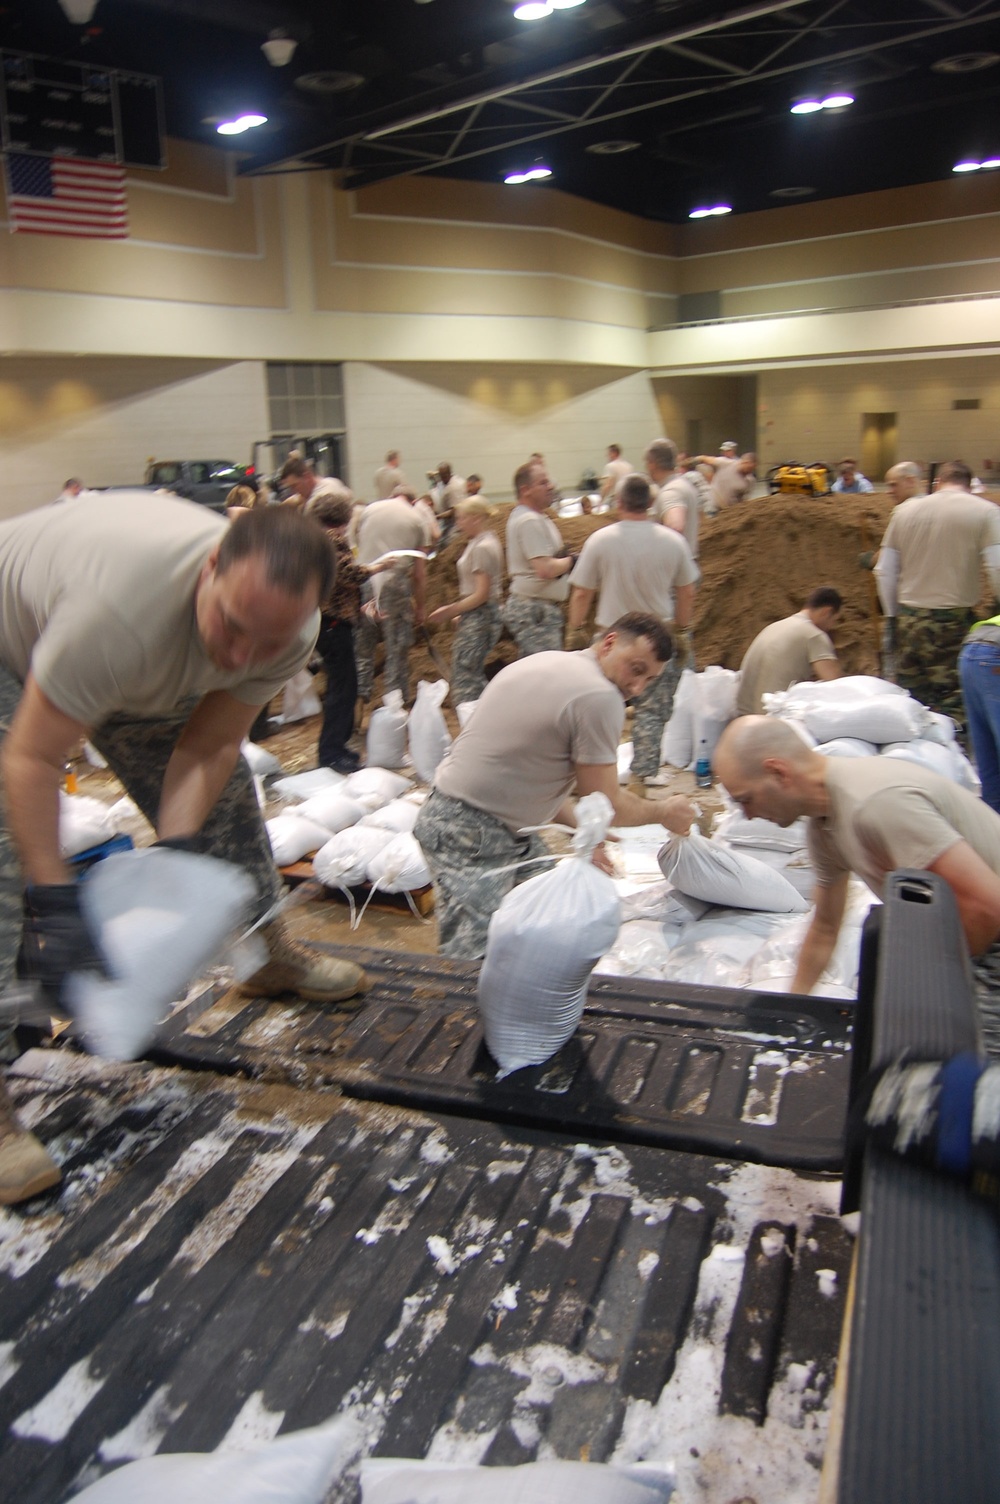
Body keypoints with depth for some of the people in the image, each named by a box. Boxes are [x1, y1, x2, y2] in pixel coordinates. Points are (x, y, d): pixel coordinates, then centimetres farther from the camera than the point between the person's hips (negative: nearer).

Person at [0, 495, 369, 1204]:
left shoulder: (288, 629, -25)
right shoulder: (122, 604, -45)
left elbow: (207, 749, -15)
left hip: (146, 675, 6)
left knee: (223, 790, 5)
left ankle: (272, 955, 28)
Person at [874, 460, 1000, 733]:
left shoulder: (905, 510, 9)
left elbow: (884, 572, 10)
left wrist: (893, 616, 18)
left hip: (909, 617, 4)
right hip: (955, 619, -3)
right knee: (953, 702, 0)